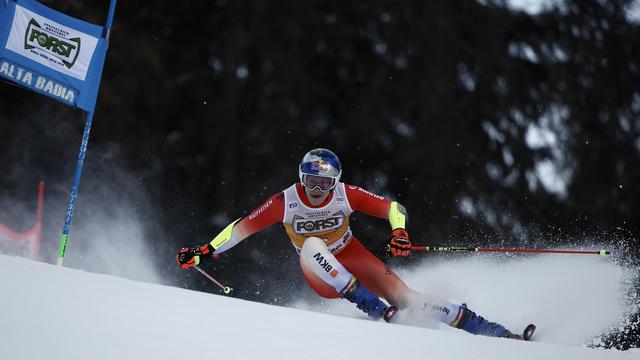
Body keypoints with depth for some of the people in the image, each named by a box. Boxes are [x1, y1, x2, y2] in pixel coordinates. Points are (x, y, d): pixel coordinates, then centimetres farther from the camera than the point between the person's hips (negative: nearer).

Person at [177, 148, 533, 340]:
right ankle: (375, 309, -35)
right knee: (313, 246, -34)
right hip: (321, 278, 0)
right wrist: (204, 250, -19)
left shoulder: (346, 194, -18)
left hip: (352, 257, 0)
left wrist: (400, 231, -37)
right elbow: (244, 226, -13)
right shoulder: (285, 202, -19)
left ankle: (487, 329, -15)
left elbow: (392, 207, -17)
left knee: (401, 294, -20)